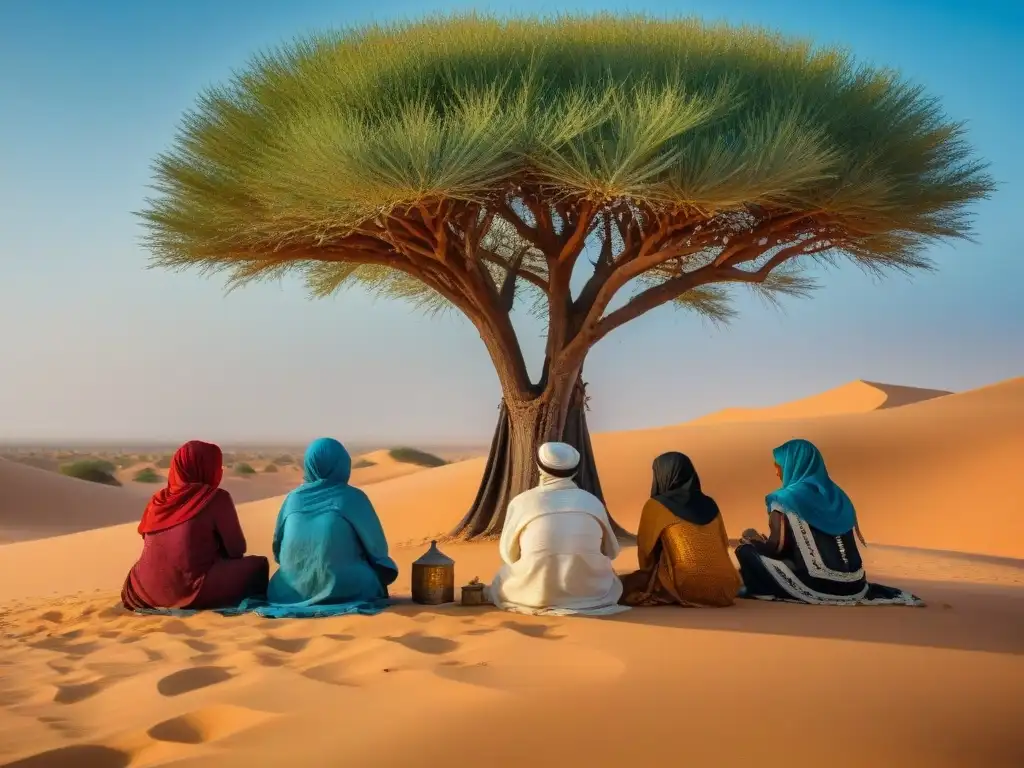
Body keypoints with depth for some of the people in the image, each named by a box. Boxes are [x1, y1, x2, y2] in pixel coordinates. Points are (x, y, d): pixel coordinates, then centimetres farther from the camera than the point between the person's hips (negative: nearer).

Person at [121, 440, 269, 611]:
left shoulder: (159, 499, 9)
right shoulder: (216, 498, -7)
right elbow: (236, 549, -2)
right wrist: (220, 551, 22)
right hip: (190, 593, -6)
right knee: (258, 565, 11)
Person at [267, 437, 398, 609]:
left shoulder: (293, 497, 4)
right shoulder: (353, 497, -6)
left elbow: (278, 550, 14)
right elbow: (378, 548, 1)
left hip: (292, 590, 5)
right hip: (341, 589, -4)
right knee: (386, 568, 24)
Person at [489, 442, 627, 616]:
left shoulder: (521, 502, -2)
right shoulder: (592, 501, 2)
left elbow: (508, 554, 8)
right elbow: (611, 551, 15)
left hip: (534, 594, -1)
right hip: (589, 592, 1)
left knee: (502, 578, 30)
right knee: (609, 577, 34)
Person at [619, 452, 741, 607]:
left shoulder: (656, 505, 1)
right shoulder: (709, 504, 14)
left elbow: (646, 547, 9)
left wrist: (648, 572, 28)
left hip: (687, 588, -6)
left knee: (625, 586, 9)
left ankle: (676, 597, 3)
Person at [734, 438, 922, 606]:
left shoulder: (785, 499, -4)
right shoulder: (837, 495, 15)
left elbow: (776, 547, -8)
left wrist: (751, 537, 15)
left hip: (816, 586, -6)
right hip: (853, 585, 6)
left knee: (746, 550, 6)